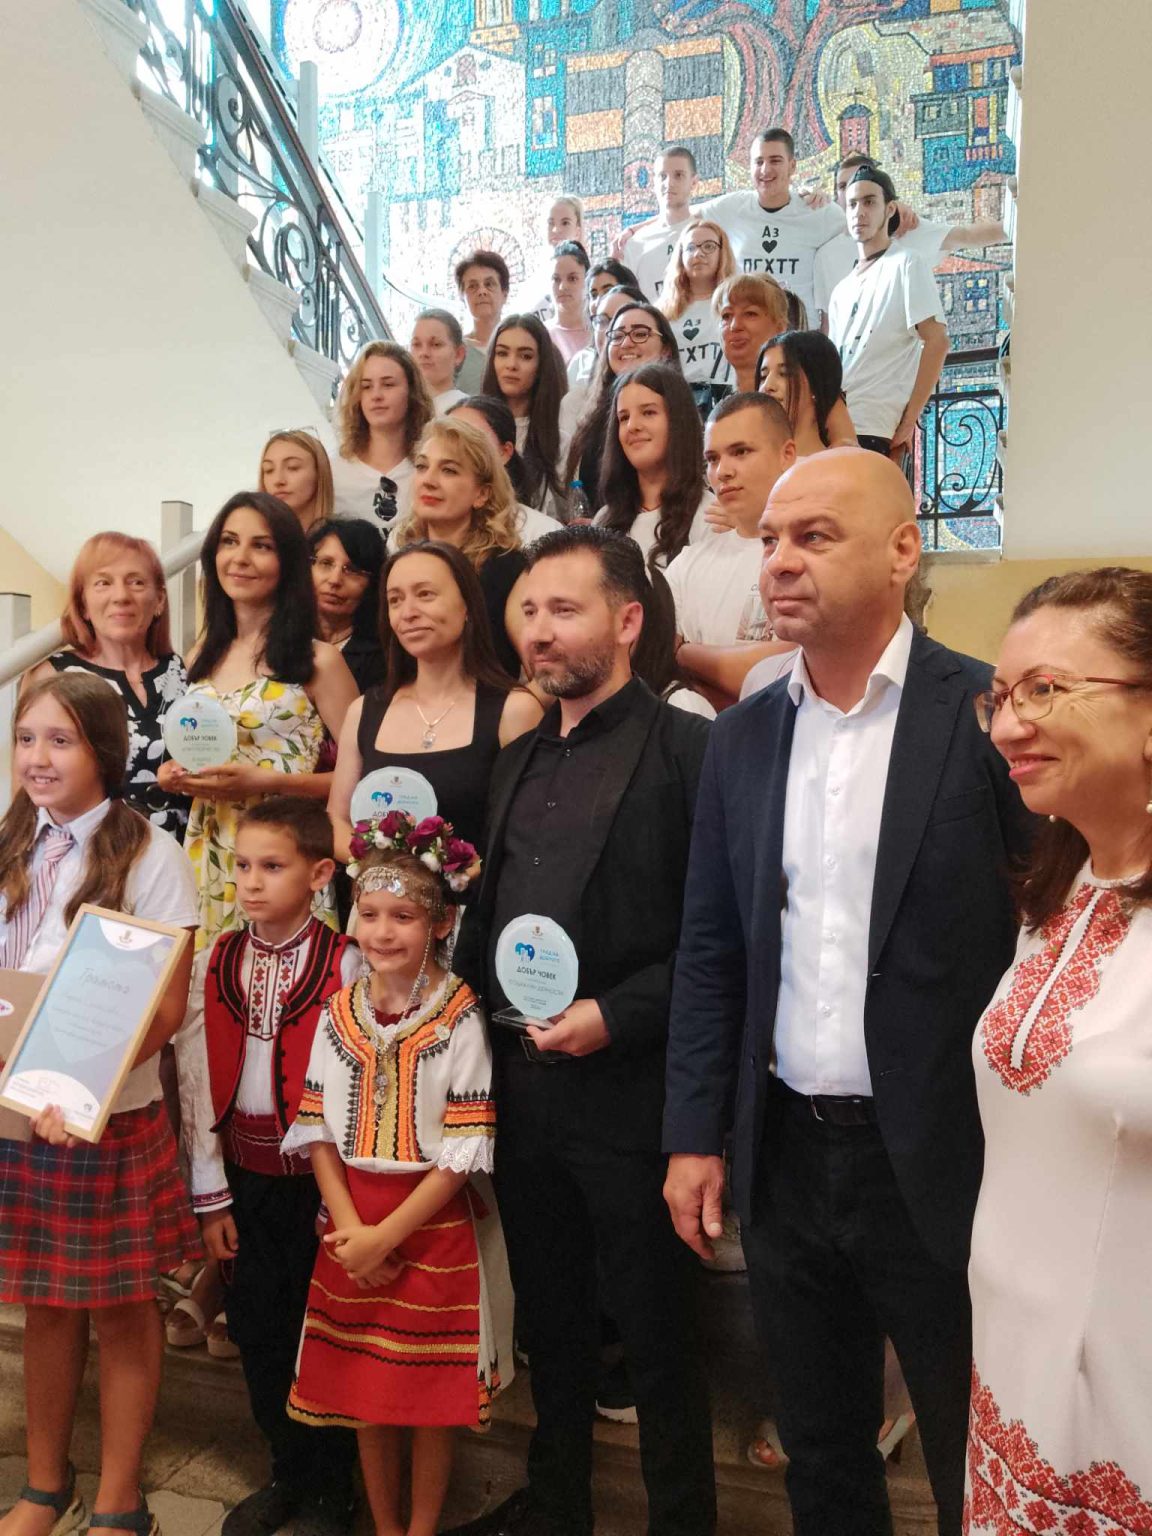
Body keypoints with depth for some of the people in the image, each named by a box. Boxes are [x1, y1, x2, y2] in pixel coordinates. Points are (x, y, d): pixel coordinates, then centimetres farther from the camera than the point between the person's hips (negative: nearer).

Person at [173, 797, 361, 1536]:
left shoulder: (345, 965, -13)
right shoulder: (214, 965, 0)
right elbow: (197, 1082, 2)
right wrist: (212, 1196, 2)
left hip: (317, 1177, -4)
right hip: (245, 1177, 4)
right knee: (258, 1329, 16)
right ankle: (288, 1474, 38)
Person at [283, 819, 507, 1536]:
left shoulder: (460, 1018, -13)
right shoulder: (339, 1012, 1)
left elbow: (466, 1150, -14)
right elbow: (317, 1128, 2)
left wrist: (386, 1235, -14)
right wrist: (350, 1230, -8)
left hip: (433, 1223, -4)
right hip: (352, 1225, 4)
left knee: (431, 1395, 10)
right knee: (364, 1392, 16)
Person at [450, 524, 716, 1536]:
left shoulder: (686, 750, -11)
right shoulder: (518, 759, 11)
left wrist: (614, 1016, -19)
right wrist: (477, 996, 2)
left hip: (627, 1088, -6)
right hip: (518, 1081, 7)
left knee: (656, 1330, 11)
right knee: (549, 1317, 23)